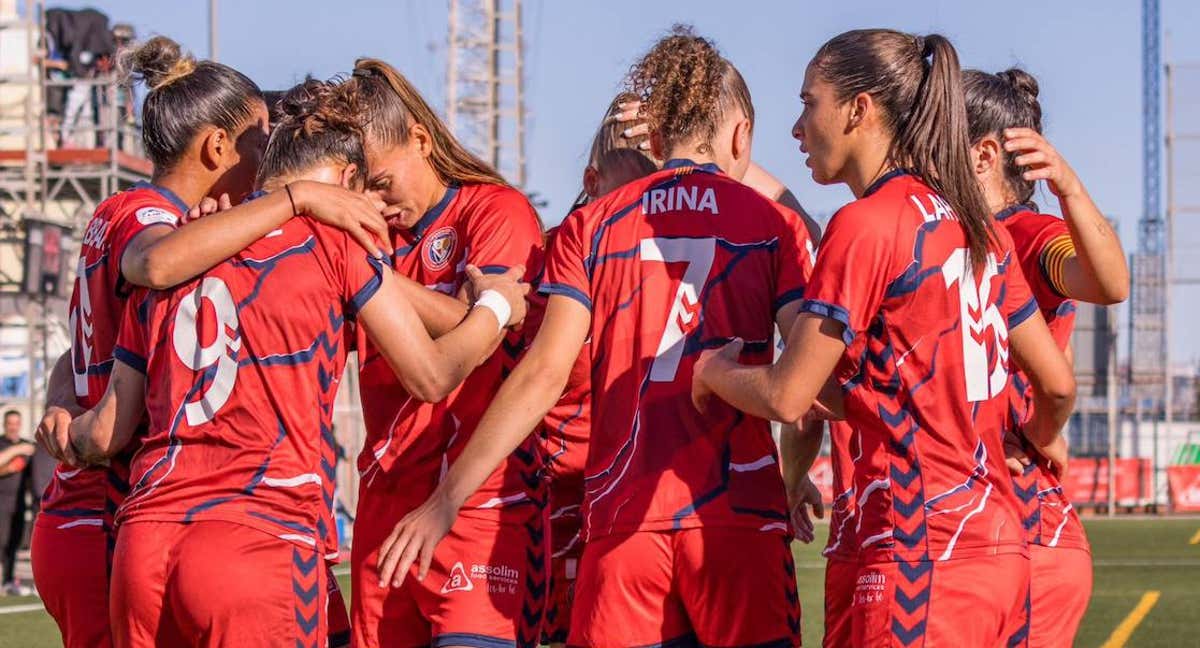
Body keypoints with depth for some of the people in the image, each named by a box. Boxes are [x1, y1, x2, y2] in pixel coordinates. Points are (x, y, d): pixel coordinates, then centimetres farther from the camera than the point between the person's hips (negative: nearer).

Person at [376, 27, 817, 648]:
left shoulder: (591, 226, 8)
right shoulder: (773, 223, 6)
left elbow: (545, 371, -1)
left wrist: (446, 499, 0)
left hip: (622, 520, 1)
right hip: (739, 515, -1)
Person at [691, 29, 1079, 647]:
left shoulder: (865, 225, -11)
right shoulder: (975, 227, 13)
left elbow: (787, 396, -13)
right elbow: (1058, 384, 17)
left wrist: (714, 370, 8)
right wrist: (1037, 447, 39)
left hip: (922, 551, -8)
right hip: (999, 547, 8)